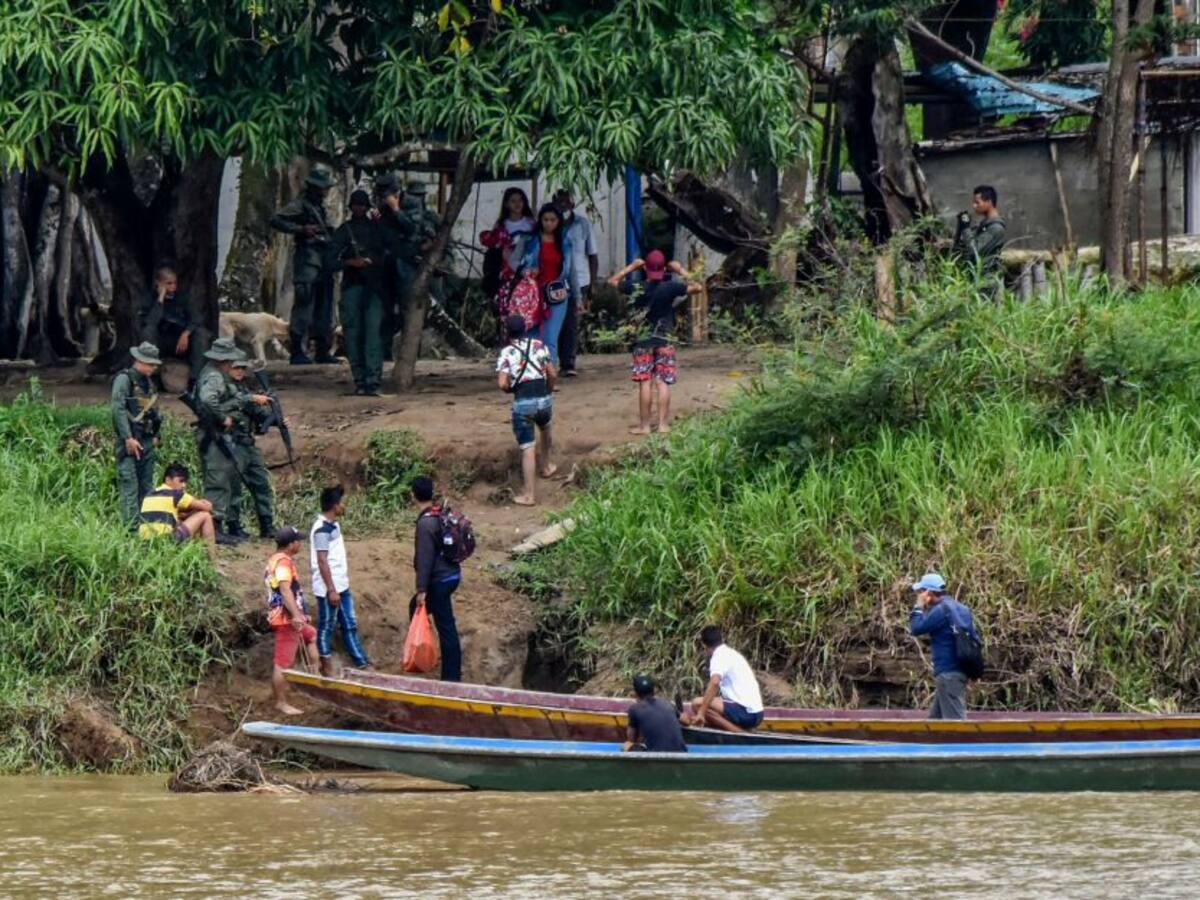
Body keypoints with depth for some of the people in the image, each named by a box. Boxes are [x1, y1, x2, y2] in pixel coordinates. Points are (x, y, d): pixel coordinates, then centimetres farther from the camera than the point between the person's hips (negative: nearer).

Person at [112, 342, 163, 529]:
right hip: (130, 441, -9)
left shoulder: (148, 382, 17)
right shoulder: (124, 379, -8)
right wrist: (128, 438, -18)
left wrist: (155, 435, 15)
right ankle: (131, 525, -12)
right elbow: (118, 409, -15)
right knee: (129, 484, -9)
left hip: (147, 441, 9)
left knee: (146, 485, 10)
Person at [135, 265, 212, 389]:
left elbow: (197, 318, -7)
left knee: (202, 333, -24)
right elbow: (149, 323, -20)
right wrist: (160, 300, -19)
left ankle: (195, 380, -31)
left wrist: (186, 333, -24)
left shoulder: (183, 298, 6)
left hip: (182, 343, 2)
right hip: (159, 345, -2)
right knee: (148, 330, -31)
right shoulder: (149, 299, -3)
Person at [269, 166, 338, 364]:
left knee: (324, 308, 11)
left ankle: (324, 350, 17)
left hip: (323, 264, 9)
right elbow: (275, 220, -15)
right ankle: (298, 352, -11)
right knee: (304, 306, -11)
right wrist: (300, 229, -20)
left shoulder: (320, 208, 21)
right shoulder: (300, 205, -6)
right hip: (308, 261, -9)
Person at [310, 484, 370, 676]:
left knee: (350, 625, 11)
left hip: (341, 586, 9)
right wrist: (331, 590, -20)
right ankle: (327, 670, 8)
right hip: (329, 589, -9)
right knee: (326, 628, 1)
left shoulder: (333, 525, 11)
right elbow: (322, 561, -20)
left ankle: (362, 664, 15)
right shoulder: (322, 529, -18)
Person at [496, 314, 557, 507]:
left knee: (528, 448, 1)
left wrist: (511, 389, 8)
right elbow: (552, 374, 3)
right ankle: (546, 466, 53)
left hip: (522, 403, -3)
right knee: (544, 429, 36)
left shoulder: (507, 353, -5)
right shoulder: (539, 346, 4)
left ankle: (530, 495, 3)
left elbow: (502, 384, -14)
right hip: (544, 397, 3)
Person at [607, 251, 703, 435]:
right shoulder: (670, 288, -10)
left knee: (645, 383, 1)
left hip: (643, 342, 0)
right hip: (665, 340, 0)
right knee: (663, 382, 2)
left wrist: (631, 267, 12)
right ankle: (663, 424, 1)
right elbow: (698, 288, -5)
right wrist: (682, 272, 2)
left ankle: (644, 425, 2)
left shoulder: (636, 288, -6)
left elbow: (612, 281, 9)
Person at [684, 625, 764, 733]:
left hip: (745, 712, -9)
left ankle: (739, 732, -16)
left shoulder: (719, 656, -7)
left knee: (697, 703, -15)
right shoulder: (734, 654, 22)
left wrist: (701, 713, -29)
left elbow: (714, 682, -27)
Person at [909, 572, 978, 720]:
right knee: (935, 718, 17)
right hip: (960, 670, 10)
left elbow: (916, 628, -12)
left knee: (954, 718, -11)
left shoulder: (941, 610, -13)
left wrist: (918, 607, 0)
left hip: (948, 674, -10)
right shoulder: (961, 609, 16)